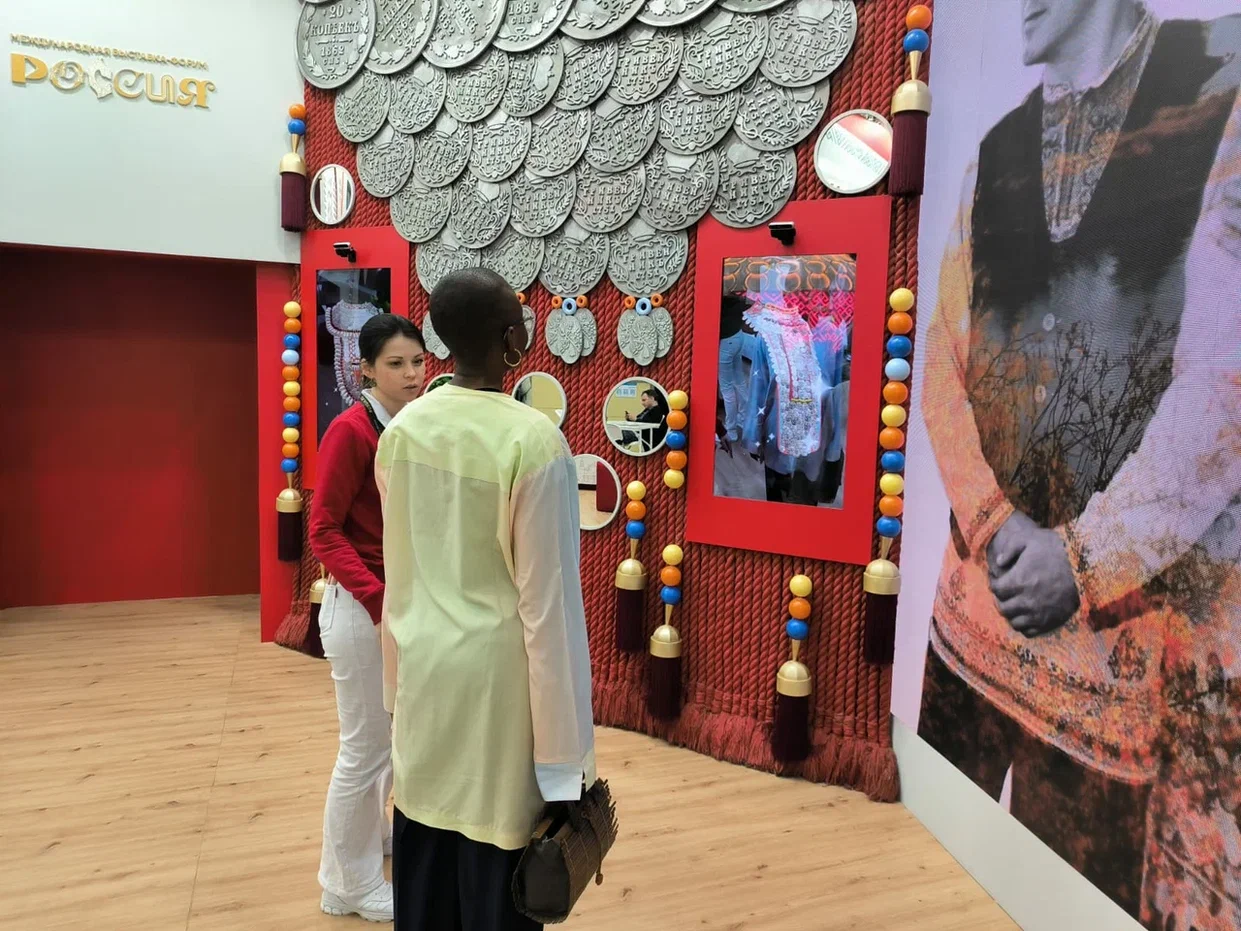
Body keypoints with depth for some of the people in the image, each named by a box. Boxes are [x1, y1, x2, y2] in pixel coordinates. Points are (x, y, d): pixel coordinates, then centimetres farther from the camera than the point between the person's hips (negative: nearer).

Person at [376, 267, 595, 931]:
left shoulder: (402, 429, -1)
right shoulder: (534, 440, -19)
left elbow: (398, 572, 8)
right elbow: (548, 600, -17)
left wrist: (400, 673, 19)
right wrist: (565, 756, -9)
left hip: (423, 668, 6)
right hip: (494, 674, -6)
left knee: (421, 861, 20)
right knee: (495, 874, 12)